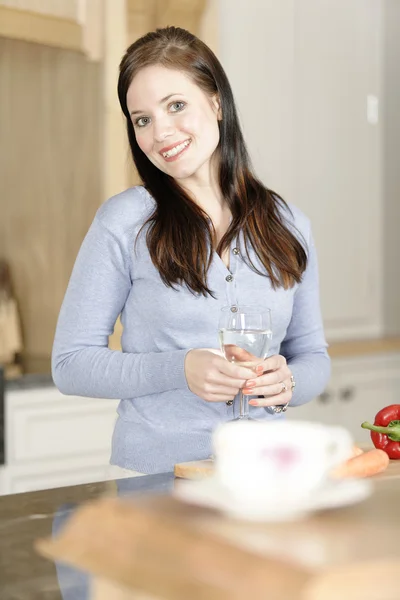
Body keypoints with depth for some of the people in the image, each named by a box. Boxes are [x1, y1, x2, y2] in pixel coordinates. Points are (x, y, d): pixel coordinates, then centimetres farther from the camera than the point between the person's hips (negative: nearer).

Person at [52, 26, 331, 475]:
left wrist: (287, 382, -5)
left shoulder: (288, 226, 8)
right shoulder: (124, 221, -2)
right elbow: (70, 364, -1)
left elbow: (314, 356, 17)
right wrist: (179, 370, -14)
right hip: (153, 474, -3)